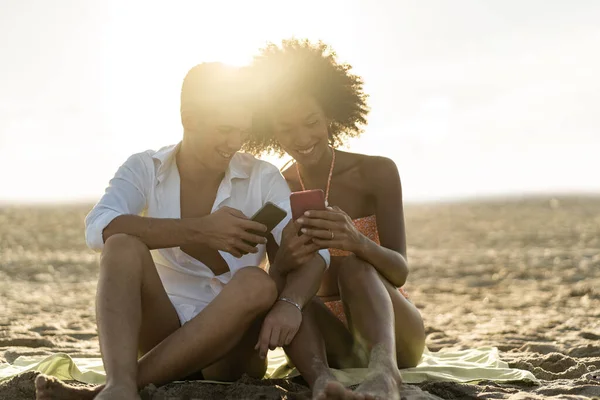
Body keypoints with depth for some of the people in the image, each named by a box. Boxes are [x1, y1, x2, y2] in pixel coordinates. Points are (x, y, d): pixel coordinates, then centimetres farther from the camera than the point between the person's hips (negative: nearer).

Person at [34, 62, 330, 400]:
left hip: (231, 343, 0)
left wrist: (290, 304, -35)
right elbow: (99, 228, -20)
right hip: (160, 329, 0)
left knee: (257, 283, -32)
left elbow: (312, 249, -12)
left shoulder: (262, 178, 1)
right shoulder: (145, 169, 0)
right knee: (123, 247, -24)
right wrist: (199, 230, -32)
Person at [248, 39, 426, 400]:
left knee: (351, 263, -32)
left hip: (395, 332, -2)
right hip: (332, 340, 2)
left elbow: (400, 272, -13)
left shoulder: (377, 172, -4)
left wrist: (357, 242, -36)